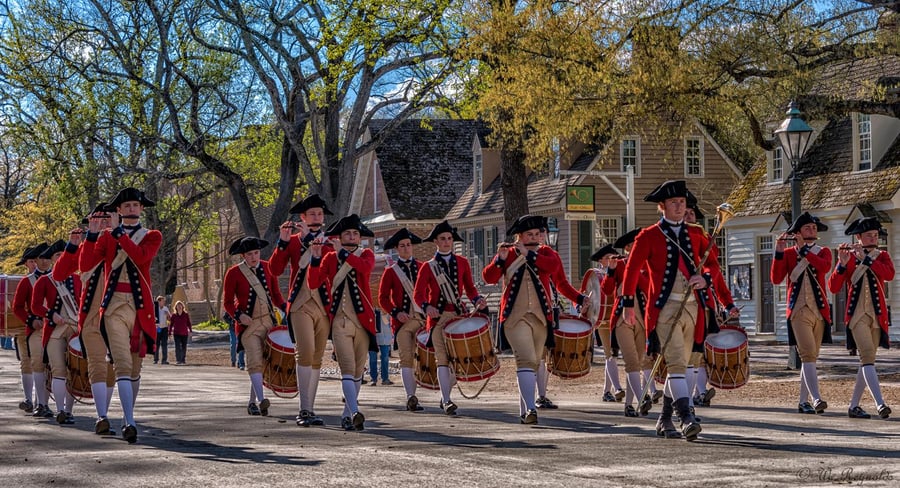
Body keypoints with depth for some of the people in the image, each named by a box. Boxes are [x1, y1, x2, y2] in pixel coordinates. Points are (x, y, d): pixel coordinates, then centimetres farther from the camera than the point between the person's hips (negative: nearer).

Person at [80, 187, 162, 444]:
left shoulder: (152, 236, 8)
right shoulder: (106, 236, 11)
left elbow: (141, 256, -15)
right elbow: (85, 264, -2)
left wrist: (118, 231, -15)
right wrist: (92, 234, -12)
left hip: (140, 307, 1)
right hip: (115, 307, -1)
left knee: (135, 366, 10)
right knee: (123, 365, -15)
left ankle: (127, 417, 27)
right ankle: (129, 422, -24)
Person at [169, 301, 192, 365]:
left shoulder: (186, 315, 2)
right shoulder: (174, 315, 2)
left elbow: (189, 323, 5)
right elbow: (171, 324, 6)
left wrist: (190, 331, -3)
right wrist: (170, 333, 4)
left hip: (184, 334, 1)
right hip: (176, 334, -1)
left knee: (184, 347, 7)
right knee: (177, 347, -11)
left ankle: (183, 360, 18)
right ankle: (178, 360, -14)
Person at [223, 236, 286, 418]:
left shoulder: (268, 268, 8)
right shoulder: (234, 273, -3)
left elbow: (276, 294, 17)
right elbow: (228, 302, 0)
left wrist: (286, 308, -1)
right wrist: (238, 315, -18)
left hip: (268, 321, 4)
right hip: (248, 323, -4)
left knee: (263, 362, 5)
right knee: (255, 361, -19)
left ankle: (252, 403, 14)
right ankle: (261, 400, -31)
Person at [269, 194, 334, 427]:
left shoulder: (329, 242, 13)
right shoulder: (292, 241, 8)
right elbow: (275, 269, -3)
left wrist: (309, 237, -16)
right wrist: (283, 241, -15)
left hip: (324, 305, 3)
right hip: (301, 305, -3)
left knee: (317, 358, 5)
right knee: (305, 352, -18)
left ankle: (310, 410, 11)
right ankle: (304, 410, -22)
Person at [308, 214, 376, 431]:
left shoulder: (366, 254, 8)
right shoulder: (329, 258, 8)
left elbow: (366, 267, -17)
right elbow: (314, 283, -5)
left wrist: (342, 252, -20)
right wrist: (315, 257, -17)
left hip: (363, 320, 2)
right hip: (340, 321, -2)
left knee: (358, 370, 7)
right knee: (347, 368, -16)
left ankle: (347, 414, 20)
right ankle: (355, 413, -28)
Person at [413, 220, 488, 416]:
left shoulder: (462, 263, 12)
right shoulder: (428, 267, 4)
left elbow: (470, 287, 15)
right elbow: (418, 293, -2)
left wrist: (477, 300, -6)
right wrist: (427, 306, -23)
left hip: (459, 315, 3)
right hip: (438, 316, -3)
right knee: (443, 357, -12)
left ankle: (445, 395, 23)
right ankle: (446, 401, -16)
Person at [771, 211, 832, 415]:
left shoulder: (823, 252, 10)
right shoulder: (788, 253, 5)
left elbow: (825, 267, -13)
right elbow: (776, 279, -7)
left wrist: (803, 249, -17)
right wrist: (779, 252, -17)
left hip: (820, 311, 3)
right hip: (799, 311, -3)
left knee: (811, 357, 7)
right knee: (808, 355, -16)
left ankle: (803, 402, 13)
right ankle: (816, 399, -27)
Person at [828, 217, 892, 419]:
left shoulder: (882, 256, 9)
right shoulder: (848, 258, 2)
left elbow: (889, 274, -13)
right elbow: (833, 287, -6)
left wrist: (866, 258, -18)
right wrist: (843, 264, -19)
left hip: (877, 315, 4)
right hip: (857, 314, -4)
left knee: (867, 360, 5)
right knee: (867, 357, -16)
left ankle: (854, 406, 13)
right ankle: (880, 404, -26)